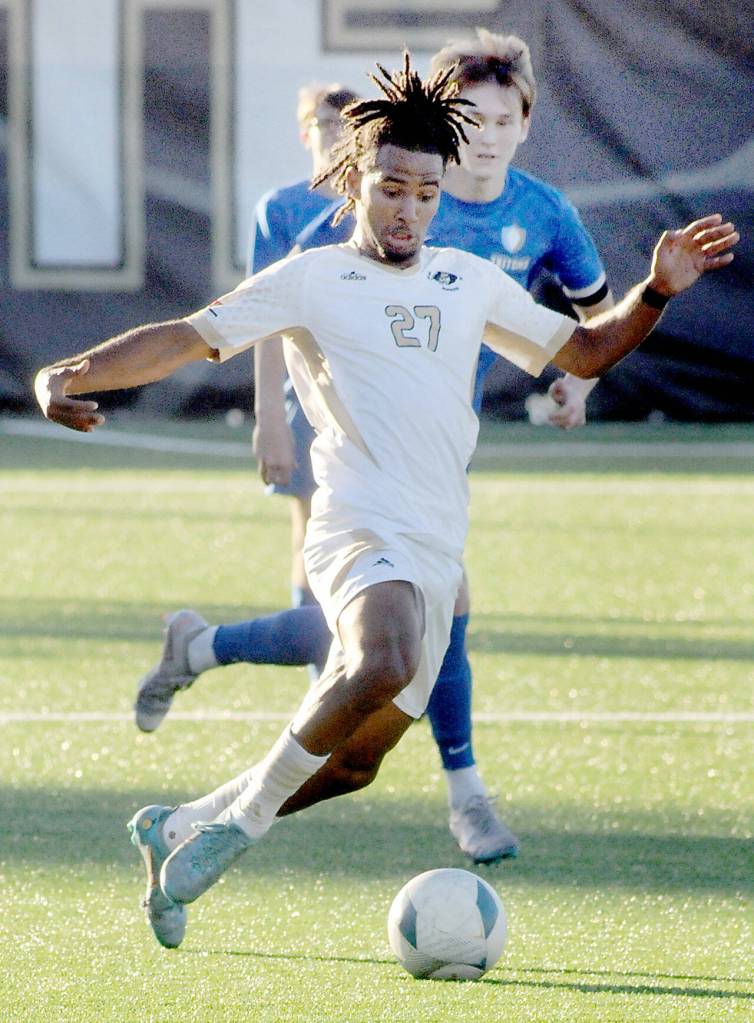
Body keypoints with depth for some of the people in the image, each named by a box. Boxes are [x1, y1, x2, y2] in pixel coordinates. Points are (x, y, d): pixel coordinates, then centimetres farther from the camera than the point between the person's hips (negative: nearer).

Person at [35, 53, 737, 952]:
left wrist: (655, 292, 11)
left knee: (355, 761, 5)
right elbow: (187, 338, -1)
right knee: (383, 668, -36)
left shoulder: (471, 281, 19)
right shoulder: (309, 279, 4)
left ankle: (178, 830, 24)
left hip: (438, 554, 6)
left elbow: (583, 351, 28)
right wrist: (69, 375, -15)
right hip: (359, 529, -6)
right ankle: (243, 818, -20)